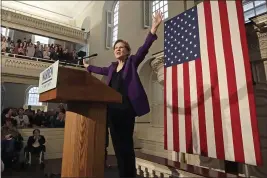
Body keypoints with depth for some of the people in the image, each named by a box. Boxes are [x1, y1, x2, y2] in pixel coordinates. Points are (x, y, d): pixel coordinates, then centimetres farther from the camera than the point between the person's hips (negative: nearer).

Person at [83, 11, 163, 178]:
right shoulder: (112, 67, 18)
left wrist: (154, 29, -22)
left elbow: (143, 49, -10)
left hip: (127, 108, -6)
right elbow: (101, 70, 36)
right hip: (112, 109, 6)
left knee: (127, 144, -2)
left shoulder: (132, 62, 4)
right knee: (117, 144, 9)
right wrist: (88, 66, 52)